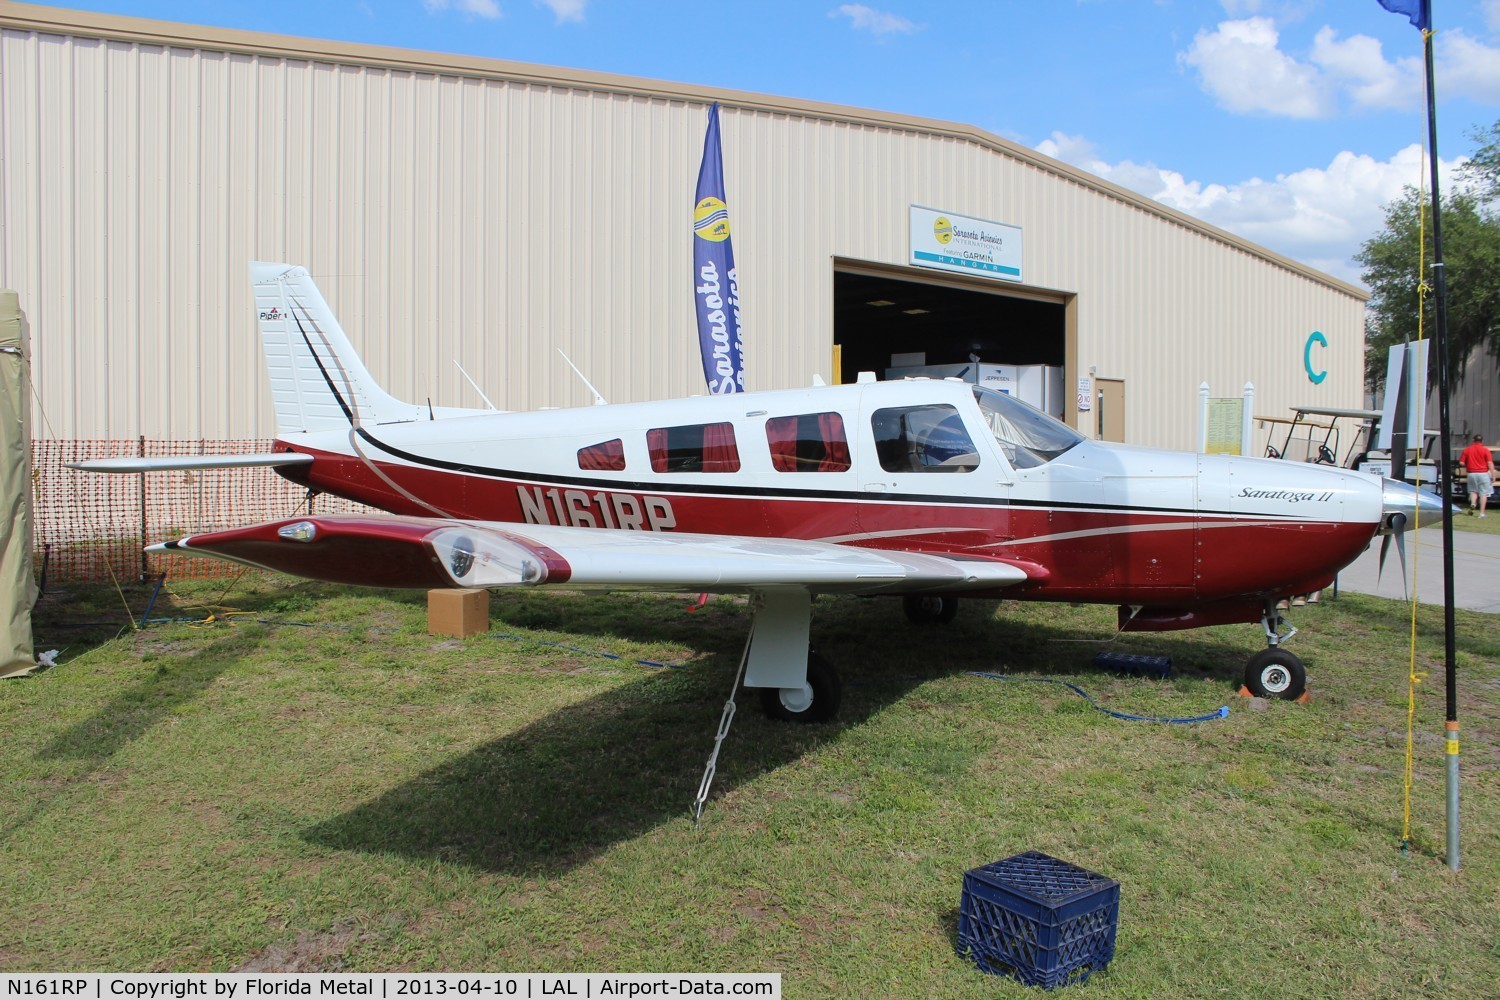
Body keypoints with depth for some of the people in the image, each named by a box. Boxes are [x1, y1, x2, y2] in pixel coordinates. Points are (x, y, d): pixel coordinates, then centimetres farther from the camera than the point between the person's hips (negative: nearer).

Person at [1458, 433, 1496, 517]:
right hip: (1483, 473, -2)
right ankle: (1482, 512, 0)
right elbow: (1490, 463, -9)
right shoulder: (1485, 450, -4)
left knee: (1473, 491, 19)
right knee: (1483, 493, 3)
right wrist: (1493, 475, -7)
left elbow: (1461, 463, 0)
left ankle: (1472, 503, -8)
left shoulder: (1467, 450, 2)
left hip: (1471, 473, 2)